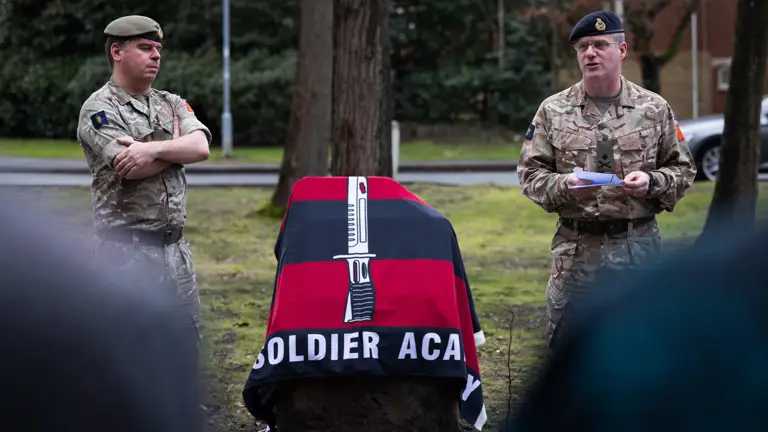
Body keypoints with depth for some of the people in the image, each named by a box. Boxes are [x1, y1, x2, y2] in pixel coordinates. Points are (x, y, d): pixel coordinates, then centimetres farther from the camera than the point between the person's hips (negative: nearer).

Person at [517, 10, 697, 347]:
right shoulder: (553, 111, 3)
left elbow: (683, 169, 8)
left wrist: (652, 182, -12)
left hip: (638, 243, 0)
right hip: (576, 247, 0)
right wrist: (564, 184, -16)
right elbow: (529, 173, 4)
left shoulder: (655, 109, 4)